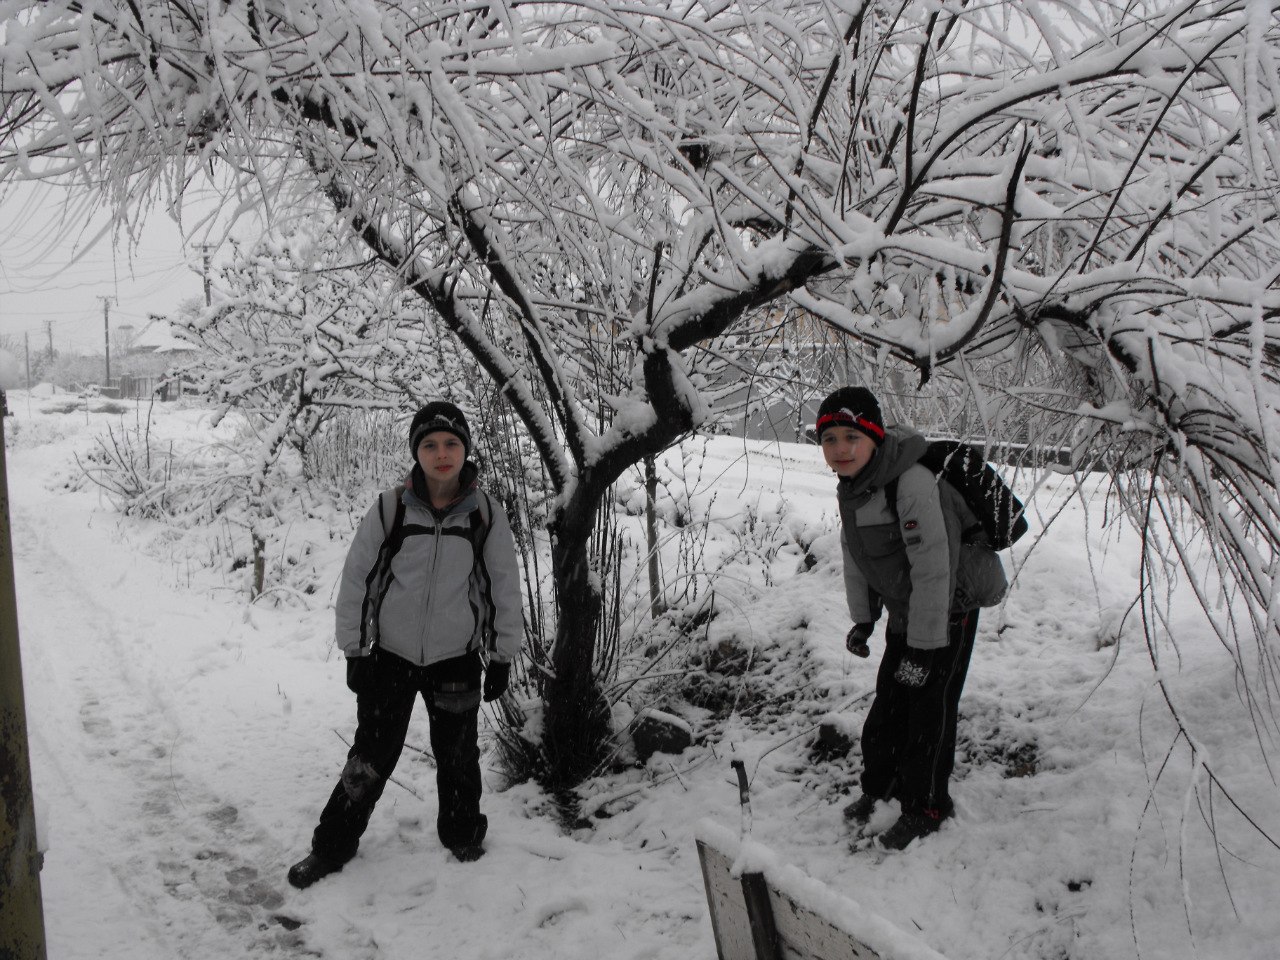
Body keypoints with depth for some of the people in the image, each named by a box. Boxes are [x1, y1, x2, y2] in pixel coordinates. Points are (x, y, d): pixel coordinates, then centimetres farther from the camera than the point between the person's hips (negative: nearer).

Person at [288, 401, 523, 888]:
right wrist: (354, 651, -1)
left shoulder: (485, 514, -6)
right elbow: (355, 580, -2)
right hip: (391, 656, -1)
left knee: (457, 757, 15)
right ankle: (332, 847, 23)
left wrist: (502, 656, 3)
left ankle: (463, 834, 38)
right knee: (371, 758, 5)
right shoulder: (389, 510, -9)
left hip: (457, 659, 1)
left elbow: (505, 588, 2)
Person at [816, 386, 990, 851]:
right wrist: (863, 618, 11)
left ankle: (926, 808, 22)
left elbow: (934, 568, -29)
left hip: (946, 613, -8)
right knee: (888, 704, 17)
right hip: (903, 614, 8)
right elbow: (856, 557, 11)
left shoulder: (913, 483, -31)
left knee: (929, 710, 1)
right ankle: (880, 788, 37)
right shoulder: (850, 487, -3)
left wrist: (923, 647, -25)